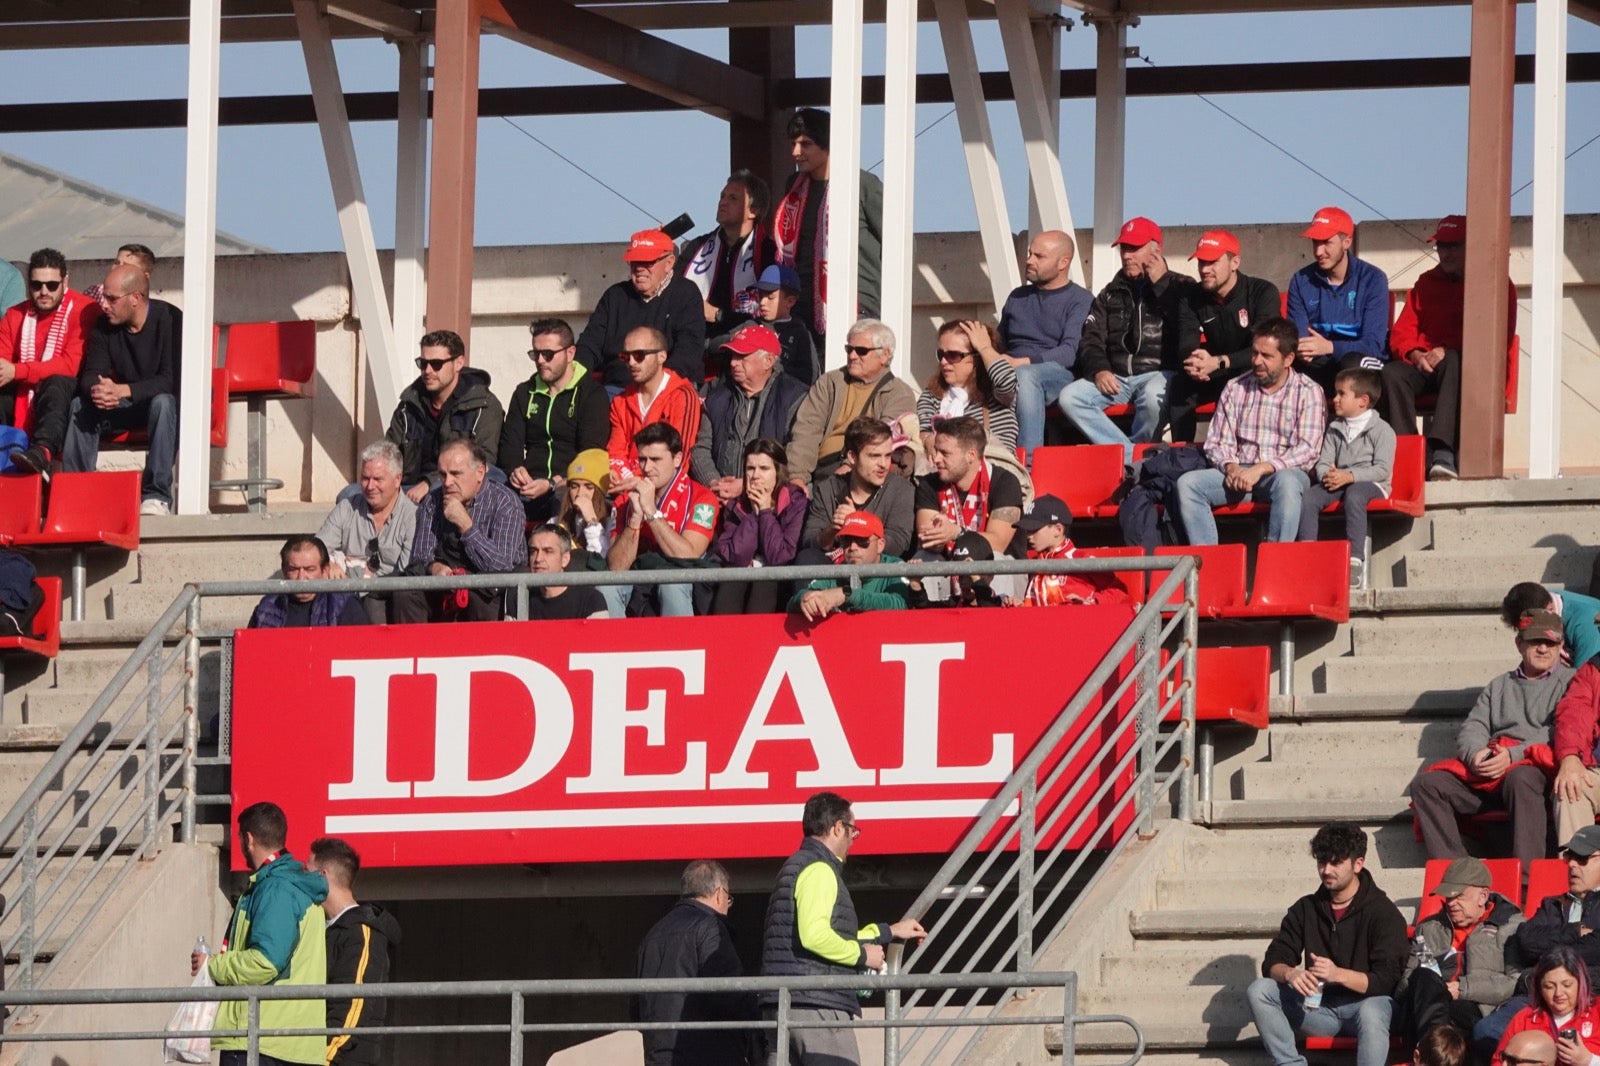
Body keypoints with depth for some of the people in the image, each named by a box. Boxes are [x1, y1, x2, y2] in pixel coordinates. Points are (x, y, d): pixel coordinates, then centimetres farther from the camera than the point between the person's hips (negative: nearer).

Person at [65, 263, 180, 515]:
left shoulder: (170, 320, -20)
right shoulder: (104, 326, -3)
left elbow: (171, 380, -27)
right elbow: (90, 375, -6)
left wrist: (122, 391, -39)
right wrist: (96, 390, -32)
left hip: (163, 402, -5)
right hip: (124, 408, 5)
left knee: (163, 402, -38)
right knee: (79, 405, -18)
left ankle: (157, 496, -39)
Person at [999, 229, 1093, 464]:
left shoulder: (1080, 301, 5)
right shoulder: (1018, 297, 26)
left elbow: (1071, 352, -9)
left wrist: (1021, 362, -20)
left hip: (1061, 376, -5)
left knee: (1025, 375, -40)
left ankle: (1029, 462, -48)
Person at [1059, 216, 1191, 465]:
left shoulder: (1180, 287, 9)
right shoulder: (1111, 293, 22)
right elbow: (1091, 341, 14)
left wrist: (1160, 284, -6)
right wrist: (1099, 370, -7)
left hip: (1158, 373, -5)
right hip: (1115, 377, 5)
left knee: (1153, 397, -40)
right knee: (1069, 398, -21)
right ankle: (1131, 458, -25)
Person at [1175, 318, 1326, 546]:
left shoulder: (1308, 392, 1)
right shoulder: (1235, 389, 14)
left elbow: (1308, 450, -9)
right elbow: (1217, 442, 12)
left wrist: (1261, 469, -19)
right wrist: (1231, 467, -12)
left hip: (1283, 472, -4)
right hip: (1239, 474, 4)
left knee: (1286, 482, -40)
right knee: (1187, 483, -21)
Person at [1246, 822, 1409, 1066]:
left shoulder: (1383, 912, -4)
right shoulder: (1306, 909, 11)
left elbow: (1386, 979, -14)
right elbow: (1272, 962, 5)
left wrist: (1339, 975, -31)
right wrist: (1289, 974, -21)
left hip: (1363, 1002, -5)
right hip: (1317, 1006, 5)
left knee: (1372, 1011, -40)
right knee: (1258, 990, -16)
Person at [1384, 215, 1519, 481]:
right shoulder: (1427, 283, 22)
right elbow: (1401, 332, 16)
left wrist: (1447, 352, -14)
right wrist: (1415, 354, -10)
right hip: (1425, 365, 4)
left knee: (1454, 363, -40)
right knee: (1392, 373, -29)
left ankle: (1442, 454, -55)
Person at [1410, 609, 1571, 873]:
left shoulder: (1570, 682, 14)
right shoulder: (1499, 687, 29)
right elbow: (1472, 728, 16)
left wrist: (1514, 755, -14)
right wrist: (1475, 754, -9)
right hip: (1487, 776, 5)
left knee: (1521, 777, -41)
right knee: (1426, 783, -15)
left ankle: (1527, 877, -49)